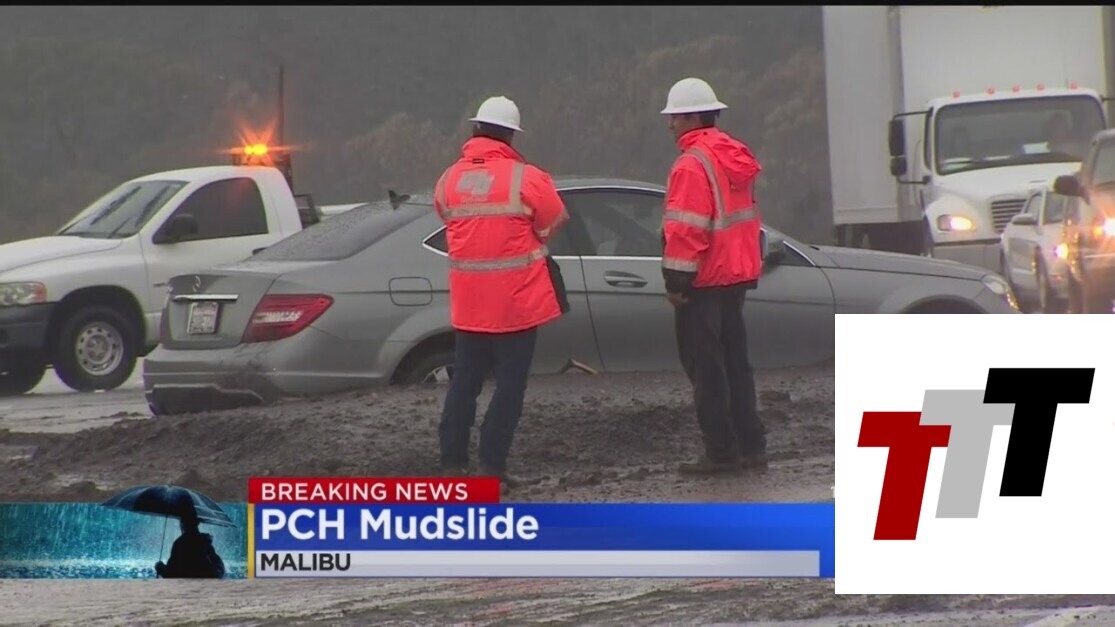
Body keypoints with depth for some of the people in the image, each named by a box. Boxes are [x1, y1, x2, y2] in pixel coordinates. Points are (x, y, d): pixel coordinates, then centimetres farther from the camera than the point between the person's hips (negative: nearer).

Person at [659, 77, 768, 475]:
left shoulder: (693, 164, -18)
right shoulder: (735, 156, 11)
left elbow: (686, 228, -22)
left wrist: (676, 279, -18)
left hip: (704, 279, -9)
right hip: (737, 275, 9)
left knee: (705, 367, -3)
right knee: (735, 362, 14)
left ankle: (722, 451, -3)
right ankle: (751, 446, 16)